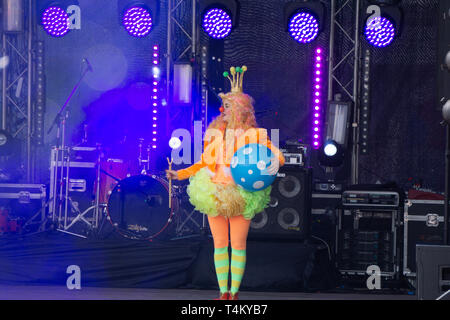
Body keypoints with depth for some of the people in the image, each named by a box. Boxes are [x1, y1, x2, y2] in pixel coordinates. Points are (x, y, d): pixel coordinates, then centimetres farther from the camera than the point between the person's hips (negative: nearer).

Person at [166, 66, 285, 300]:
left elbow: (278, 156, 0)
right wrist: (179, 174, 8)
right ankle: (223, 292, 10)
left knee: (238, 245, 0)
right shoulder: (214, 133, 8)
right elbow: (204, 164, 15)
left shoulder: (254, 135, -1)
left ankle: (234, 291, 7)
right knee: (219, 244, 4)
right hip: (215, 196, 3)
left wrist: (275, 163, -22)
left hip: (241, 197, -3)